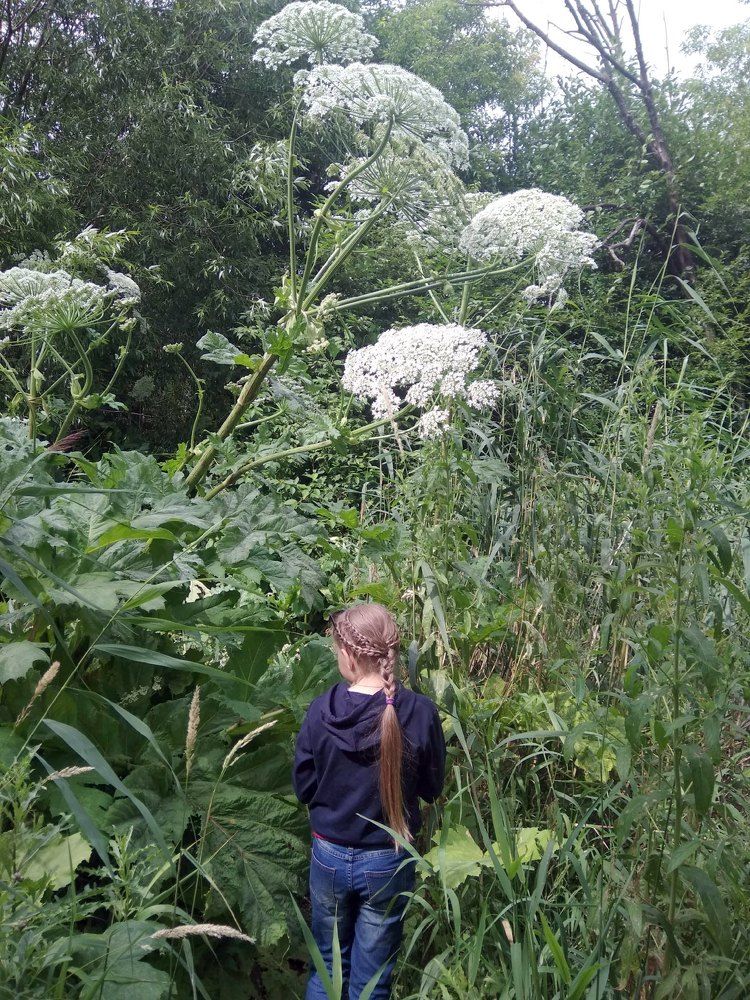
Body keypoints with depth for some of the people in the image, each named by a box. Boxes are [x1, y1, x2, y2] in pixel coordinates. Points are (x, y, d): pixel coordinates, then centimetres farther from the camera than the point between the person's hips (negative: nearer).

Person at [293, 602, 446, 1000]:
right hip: (388, 861, -1)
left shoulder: (321, 710, -16)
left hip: (330, 856, 1)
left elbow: (303, 787, -5)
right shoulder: (420, 712, -18)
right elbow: (431, 788, -4)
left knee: (328, 966, 23)